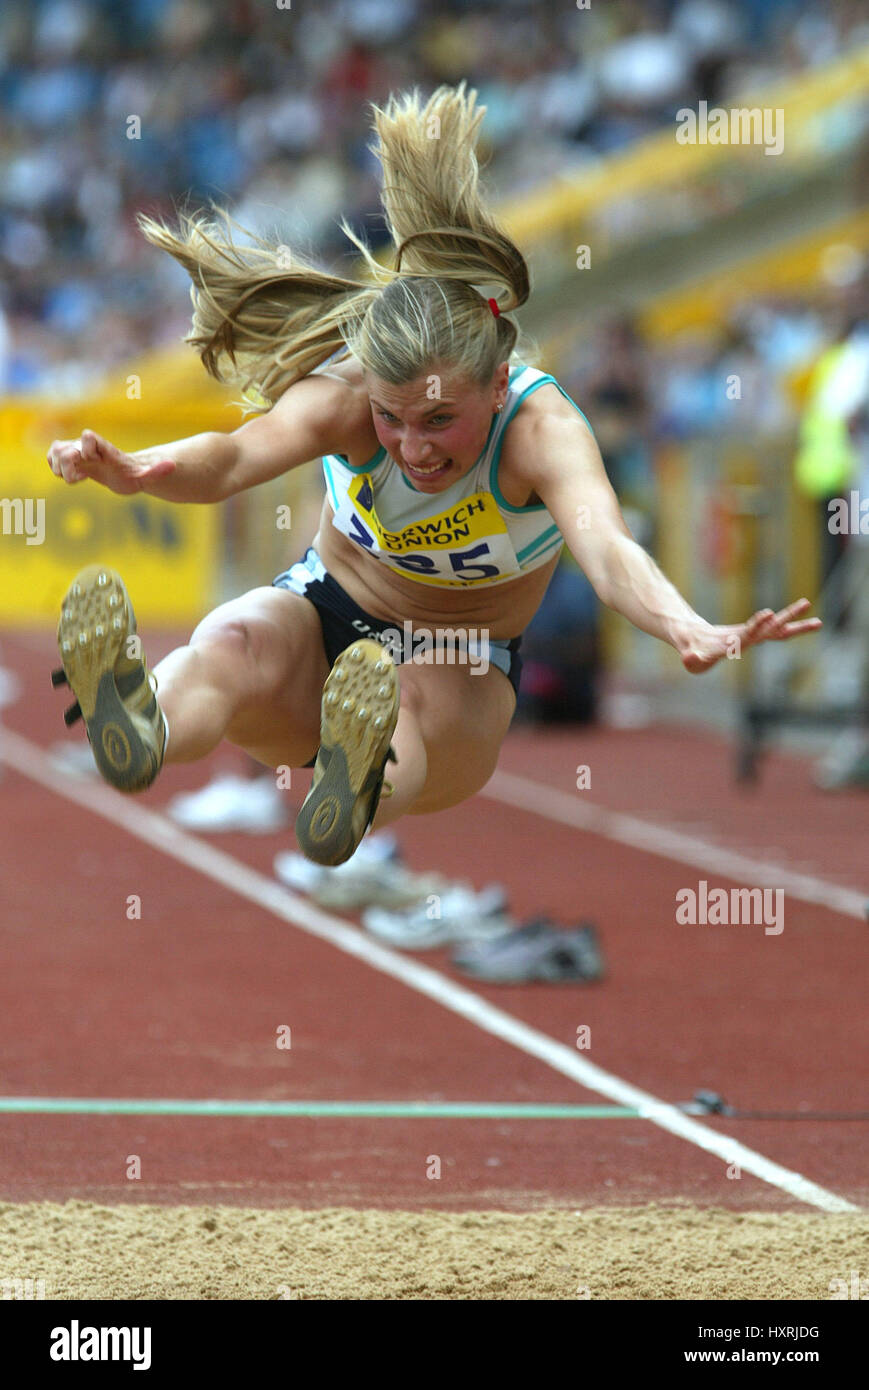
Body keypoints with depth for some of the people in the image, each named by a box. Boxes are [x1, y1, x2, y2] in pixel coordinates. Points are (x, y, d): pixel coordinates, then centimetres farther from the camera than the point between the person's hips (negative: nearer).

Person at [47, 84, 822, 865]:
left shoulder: (541, 427, -26)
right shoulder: (346, 393, -20)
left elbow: (605, 548, -45)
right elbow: (237, 456, -39)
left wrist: (690, 633, -67)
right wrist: (137, 472, -62)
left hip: (463, 663, -1)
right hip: (327, 614, 1)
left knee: (420, 703, -38)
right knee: (233, 640, -34)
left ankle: (356, 798, -75)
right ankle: (142, 731, -70)